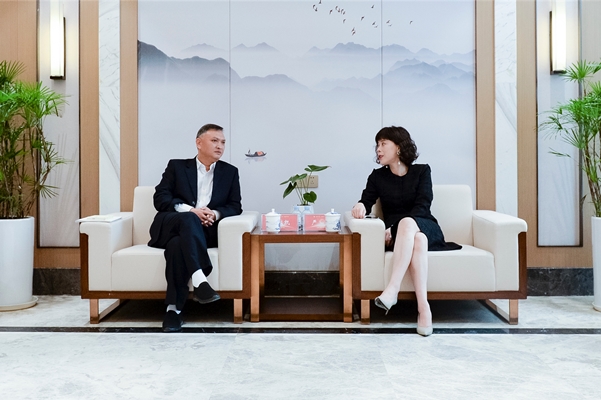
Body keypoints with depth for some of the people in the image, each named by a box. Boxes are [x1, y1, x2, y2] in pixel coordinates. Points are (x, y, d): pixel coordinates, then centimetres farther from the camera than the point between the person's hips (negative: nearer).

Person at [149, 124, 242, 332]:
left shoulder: (230, 172, 17)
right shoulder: (177, 166, 14)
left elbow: (235, 206, 9)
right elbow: (160, 199, 1)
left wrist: (215, 213, -14)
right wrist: (190, 210, -15)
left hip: (204, 231, 0)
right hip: (169, 227, 0)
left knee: (177, 245, -34)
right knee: (188, 219, -37)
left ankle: (173, 309, -33)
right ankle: (199, 281, -47)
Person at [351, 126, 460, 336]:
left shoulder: (422, 171, 6)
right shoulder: (377, 176, 13)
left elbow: (422, 206, -7)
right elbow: (366, 201, -2)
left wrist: (395, 228, -21)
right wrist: (360, 206, -29)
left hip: (425, 228, -1)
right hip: (397, 235, 1)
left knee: (407, 223, -37)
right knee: (416, 240, -36)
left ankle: (392, 289, -46)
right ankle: (423, 306, -44)